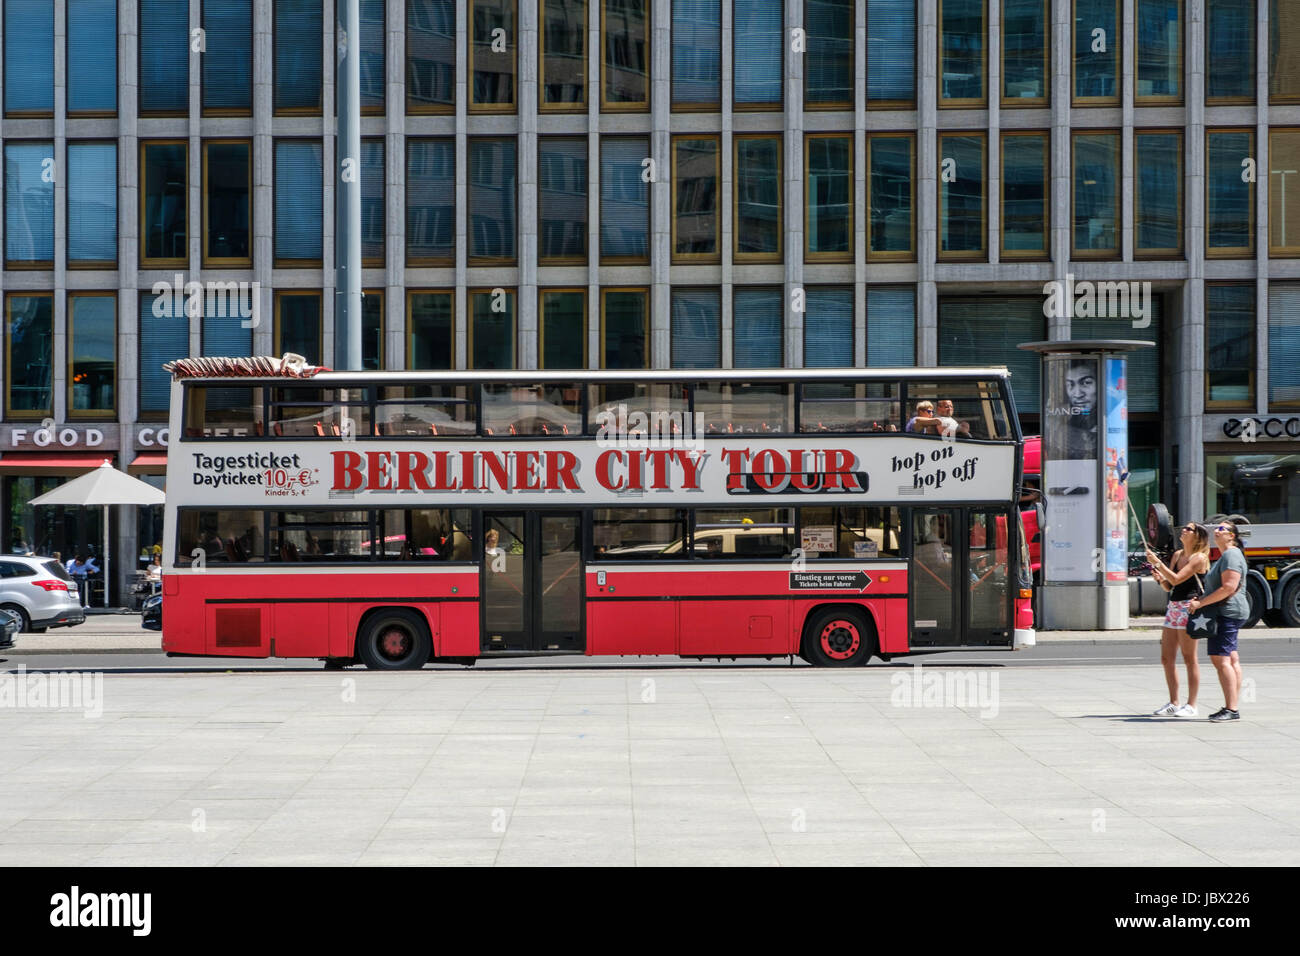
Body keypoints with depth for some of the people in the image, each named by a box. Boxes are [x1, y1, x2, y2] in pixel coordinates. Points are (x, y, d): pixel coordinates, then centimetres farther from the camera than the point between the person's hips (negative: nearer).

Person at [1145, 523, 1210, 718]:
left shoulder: (1199, 558, -9)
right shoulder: (1177, 555, 16)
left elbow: (1176, 579, -19)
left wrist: (1157, 562, -17)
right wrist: (1160, 578, -1)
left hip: (1188, 607, -8)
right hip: (1173, 607, 8)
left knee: (1189, 658, -3)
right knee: (1167, 659, 8)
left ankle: (1191, 705, 2)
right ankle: (1174, 703, 15)